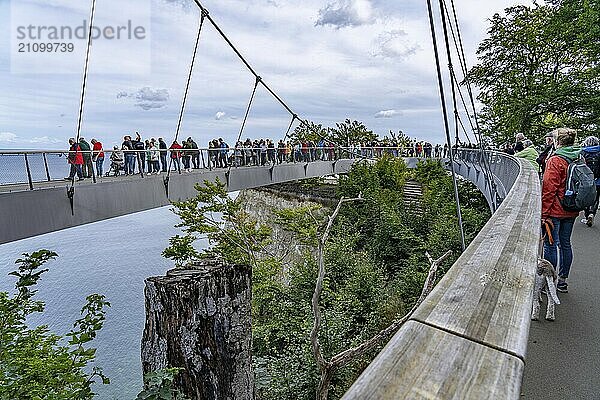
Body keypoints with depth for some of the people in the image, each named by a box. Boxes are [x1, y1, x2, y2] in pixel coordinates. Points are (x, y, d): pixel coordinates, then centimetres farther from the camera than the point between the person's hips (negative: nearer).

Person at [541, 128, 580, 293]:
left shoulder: (554, 161, -16)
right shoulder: (579, 159, 7)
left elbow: (549, 189, -18)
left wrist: (544, 213, -13)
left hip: (555, 211, -7)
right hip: (571, 211, 8)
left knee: (550, 245, 2)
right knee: (565, 244, 16)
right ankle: (563, 280, 27)